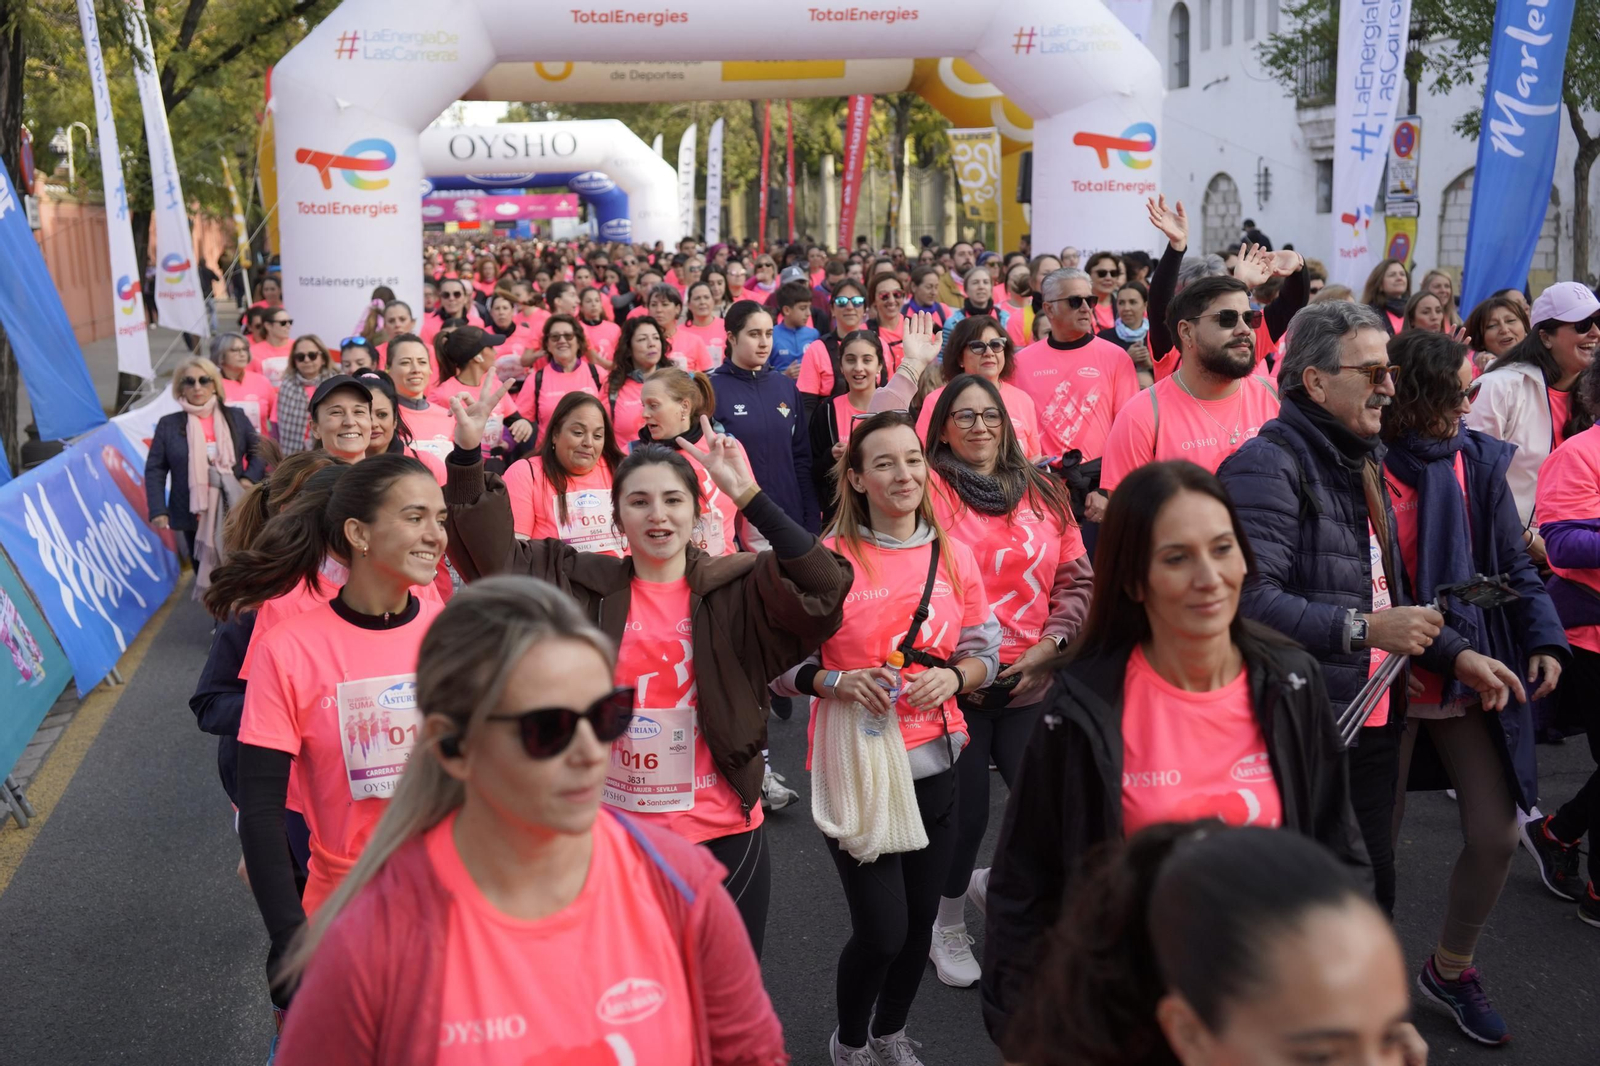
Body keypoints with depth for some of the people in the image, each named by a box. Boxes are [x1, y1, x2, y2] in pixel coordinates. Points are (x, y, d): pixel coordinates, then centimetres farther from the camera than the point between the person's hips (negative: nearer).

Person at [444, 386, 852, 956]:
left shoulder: (736, 588, -5)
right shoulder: (584, 584, 1)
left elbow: (821, 587, -20)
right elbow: (495, 560, -2)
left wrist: (749, 496, -28)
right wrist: (467, 456, -12)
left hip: (723, 835, -1)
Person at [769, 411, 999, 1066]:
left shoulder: (954, 556, 3)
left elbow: (985, 655, 10)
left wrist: (951, 677, -10)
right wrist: (838, 682, -21)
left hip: (933, 762, 4)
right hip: (855, 765, -4)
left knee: (919, 921, 14)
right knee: (881, 932, -2)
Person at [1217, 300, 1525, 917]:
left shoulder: (1363, 462, 18)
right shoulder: (1269, 465, -15)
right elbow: (1252, 600, -27)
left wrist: (1456, 655, 12)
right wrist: (1363, 631, -26)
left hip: (1374, 721, 9)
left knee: (1373, 890, 18)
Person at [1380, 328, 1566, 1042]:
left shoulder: (1478, 460, 1)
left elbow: (1512, 562, 6)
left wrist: (1543, 637, -7)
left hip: (1475, 680, 4)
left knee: (1496, 835, 6)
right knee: (1376, 838, 8)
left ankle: (1451, 969, 31)